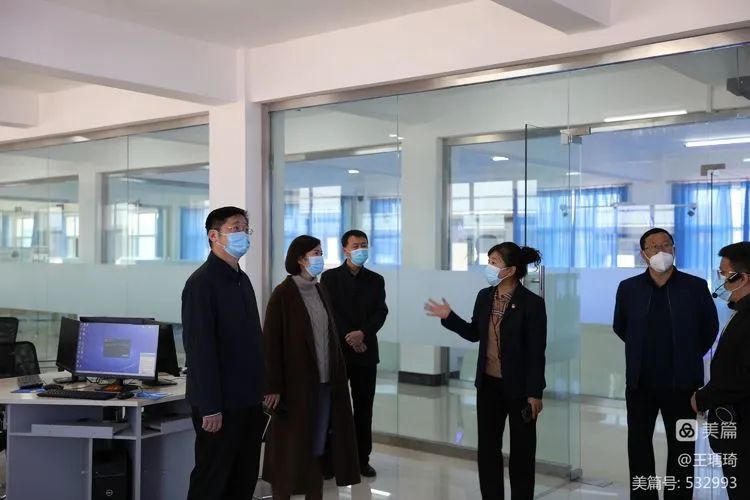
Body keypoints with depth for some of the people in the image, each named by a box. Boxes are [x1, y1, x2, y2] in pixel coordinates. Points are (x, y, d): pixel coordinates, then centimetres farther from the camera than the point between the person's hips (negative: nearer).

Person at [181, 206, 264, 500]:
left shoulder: (242, 279, 13)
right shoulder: (202, 282, -13)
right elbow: (199, 348, -19)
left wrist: (260, 389, 14)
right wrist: (210, 406, -21)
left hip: (249, 400, 8)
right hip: (221, 403, -8)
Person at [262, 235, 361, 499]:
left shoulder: (320, 292, 10)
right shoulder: (283, 294, -10)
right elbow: (271, 342, -12)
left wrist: (337, 374, 12)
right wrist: (273, 386, -14)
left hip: (324, 381, 6)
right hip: (295, 382, -6)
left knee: (318, 444, 10)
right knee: (291, 445, 3)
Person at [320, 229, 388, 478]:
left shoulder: (376, 280, 10)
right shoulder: (330, 277, 3)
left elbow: (381, 313, 0)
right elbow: (329, 312, -5)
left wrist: (363, 333, -16)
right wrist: (348, 338, -13)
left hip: (366, 350, 2)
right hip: (337, 350, -2)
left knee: (364, 407, 5)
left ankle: (362, 458, 12)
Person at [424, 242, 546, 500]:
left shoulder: (532, 303, -16)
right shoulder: (484, 296, 1)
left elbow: (537, 353, -14)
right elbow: (475, 334, 12)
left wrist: (534, 393, -14)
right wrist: (448, 316, 0)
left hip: (519, 387, -5)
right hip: (489, 384, 6)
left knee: (522, 450, 10)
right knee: (487, 448, 12)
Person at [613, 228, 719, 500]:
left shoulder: (696, 286, -5)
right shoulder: (628, 288, -1)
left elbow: (710, 329, 8)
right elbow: (620, 327, 14)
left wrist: (689, 356, 11)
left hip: (681, 383, -1)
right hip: (640, 383, 2)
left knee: (681, 448, 8)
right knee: (639, 445, 9)